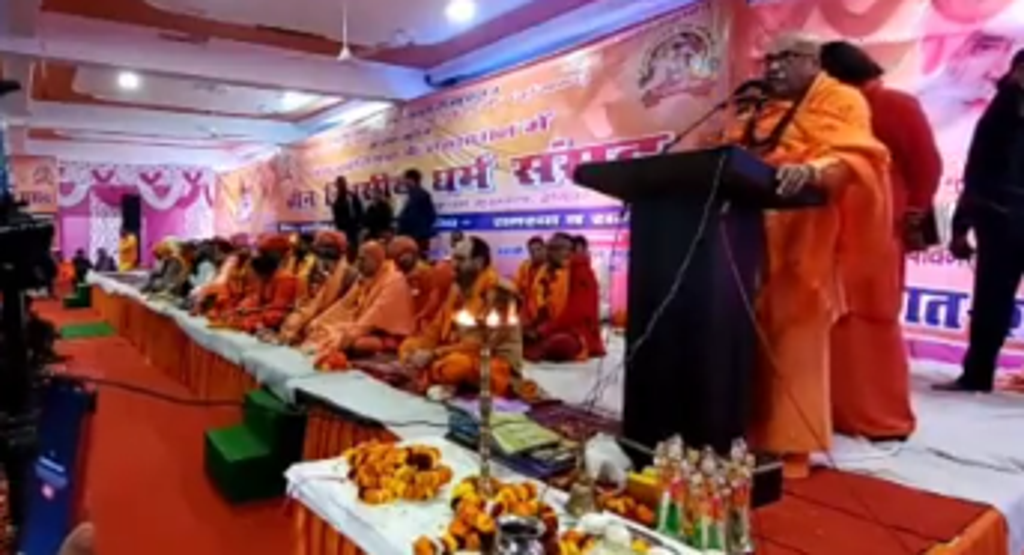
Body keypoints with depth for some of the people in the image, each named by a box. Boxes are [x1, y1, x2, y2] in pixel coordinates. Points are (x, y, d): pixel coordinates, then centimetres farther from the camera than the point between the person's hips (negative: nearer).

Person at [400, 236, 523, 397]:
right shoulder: (457, 288, 6)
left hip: (497, 363, -8)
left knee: (454, 364, -38)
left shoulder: (499, 292, -19)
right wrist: (418, 349, -12)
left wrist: (433, 354, -26)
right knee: (408, 346, 0)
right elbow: (437, 327, 8)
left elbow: (481, 343, -26)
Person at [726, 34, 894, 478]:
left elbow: (852, 157, -14)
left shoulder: (839, 100, 4)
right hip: (751, 239, 6)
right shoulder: (759, 114, 25)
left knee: (793, 343, -6)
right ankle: (752, 437, 13)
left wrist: (812, 172, -34)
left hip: (803, 244, -6)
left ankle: (789, 449, 0)